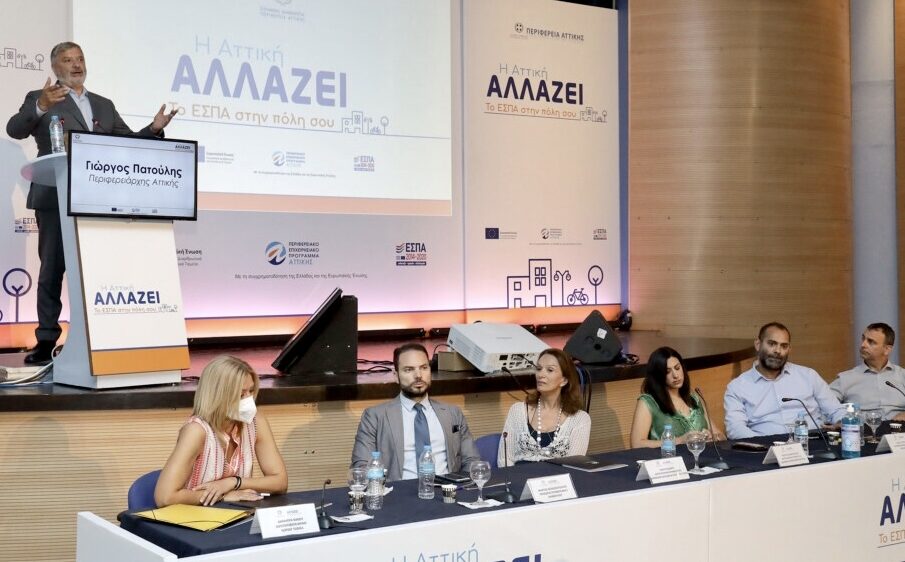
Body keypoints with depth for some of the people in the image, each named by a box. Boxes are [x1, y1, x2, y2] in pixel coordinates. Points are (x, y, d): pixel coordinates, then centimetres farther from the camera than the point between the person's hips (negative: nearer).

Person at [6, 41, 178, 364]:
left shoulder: (104, 105, 19)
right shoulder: (40, 99, 4)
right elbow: (15, 130, -11)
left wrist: (154, 129, -2)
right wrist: (41, 107, -30)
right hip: (56, 200, -4)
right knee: (53, 268, -1)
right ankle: (46, 340, 3)